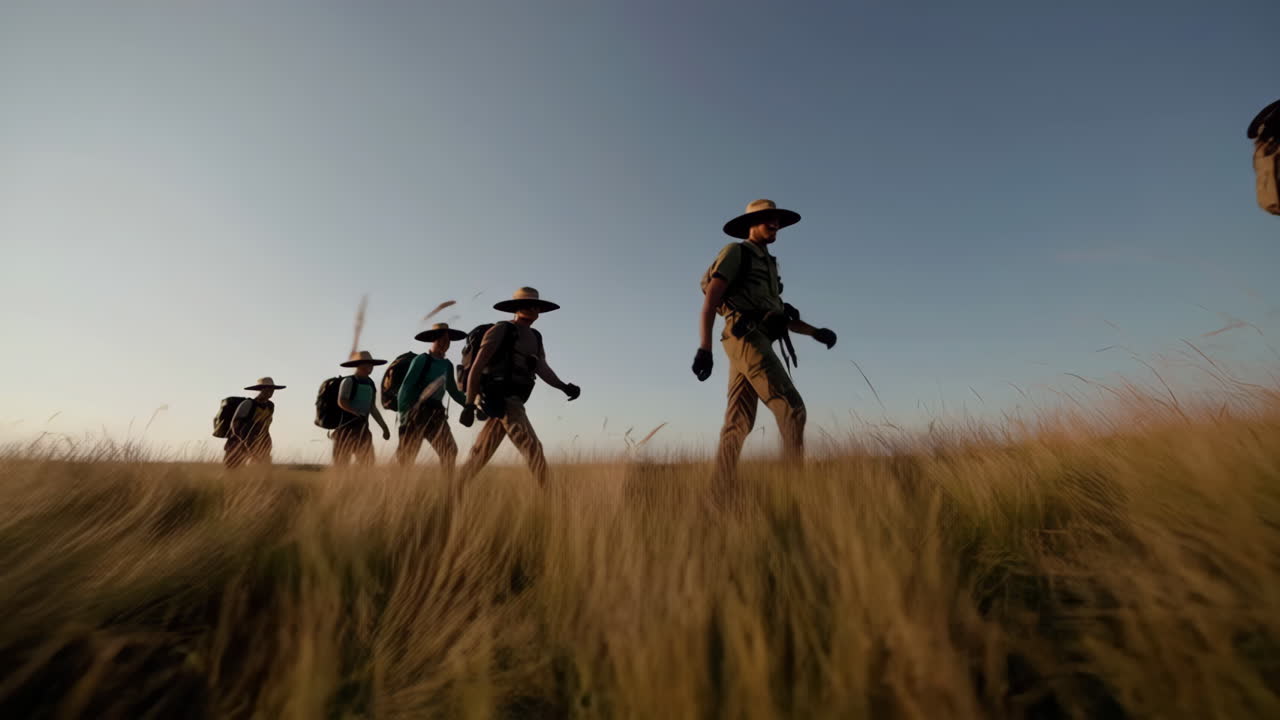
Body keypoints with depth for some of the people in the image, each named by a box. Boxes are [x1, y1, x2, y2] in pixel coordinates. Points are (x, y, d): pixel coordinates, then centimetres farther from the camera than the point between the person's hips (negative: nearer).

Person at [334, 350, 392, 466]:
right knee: (341, 463, -2)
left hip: (362, 429, 6)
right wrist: (357, 413, -36)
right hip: (346, 428, -6)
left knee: (368, 463, 1)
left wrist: (384, 427, 19)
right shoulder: (349, 381, -6)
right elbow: (341, 402, -21)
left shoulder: (371, 384, 14)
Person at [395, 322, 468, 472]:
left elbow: (453, 391, 22)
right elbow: (405, 388, -9)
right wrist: (403, 416, -16)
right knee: (406, 455, -2)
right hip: (416, 412, -5)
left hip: (436, 413, 5)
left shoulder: (447, 365, 12)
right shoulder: (422, 360, -5)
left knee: (450, 451, -5)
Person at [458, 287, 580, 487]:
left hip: (513, 402, 8)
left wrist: (565, 387, -15)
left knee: (481, 454, 12)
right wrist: (469, 405, -14)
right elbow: (476, 367, -9)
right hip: (501, 400, -8)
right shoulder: (501, 330, -6)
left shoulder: (535, 337, 18)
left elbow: (543, 369, 4)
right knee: (533, 449, -14)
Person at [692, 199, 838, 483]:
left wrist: (816, 332, 14)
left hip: (757, 342, 9)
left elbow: (780, 316, 28)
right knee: (791, 408, -15)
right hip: (746, 339, -9)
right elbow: (709, 301, -8)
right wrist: (704, 348, -19)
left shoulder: (767, 264, 30)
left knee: (739, 422, 1)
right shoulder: (735, 252, 4)